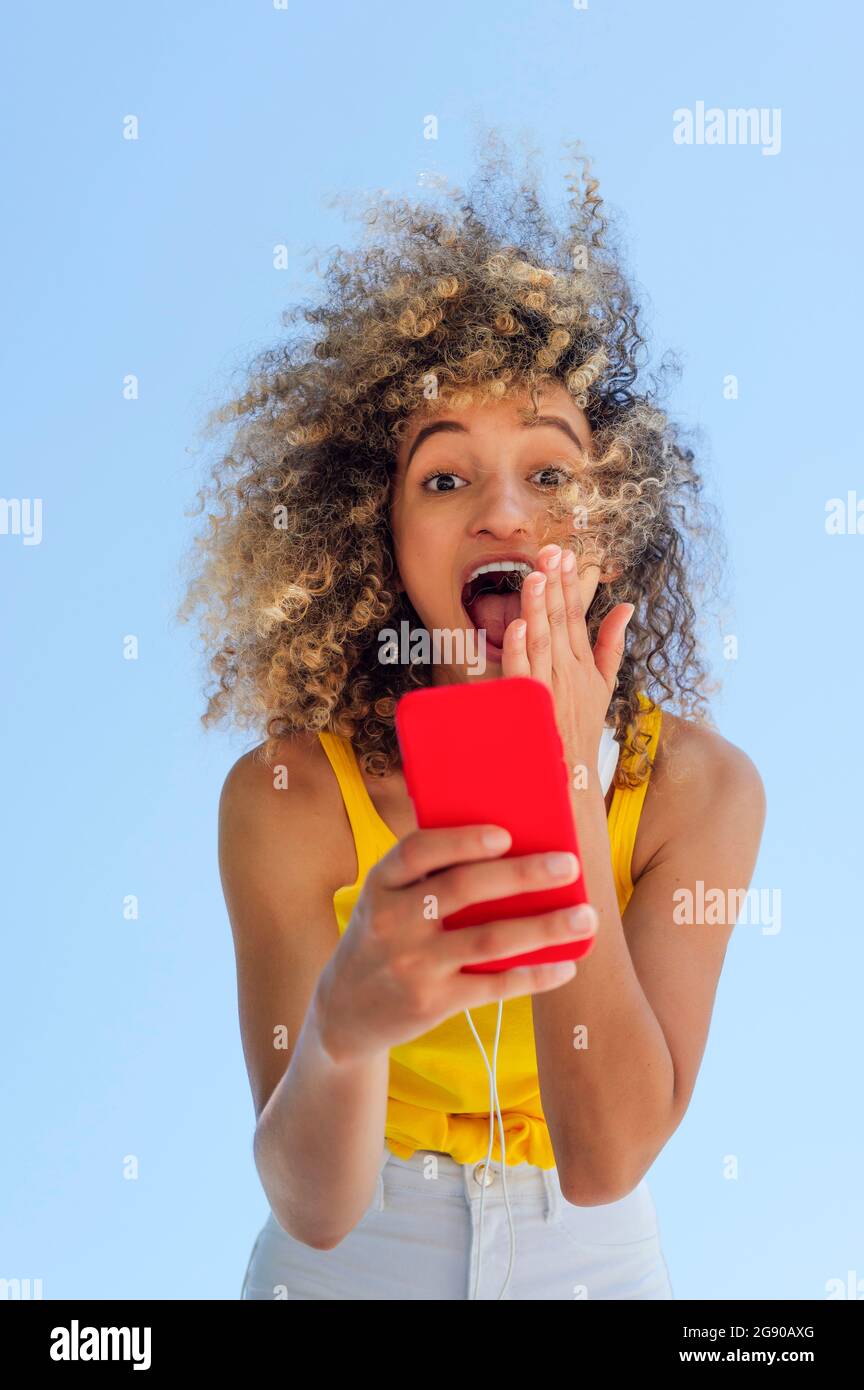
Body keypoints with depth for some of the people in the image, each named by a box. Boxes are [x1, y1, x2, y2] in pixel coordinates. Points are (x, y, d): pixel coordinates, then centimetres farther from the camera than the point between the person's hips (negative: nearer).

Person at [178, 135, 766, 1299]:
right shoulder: (285, 797, -21)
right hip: (354, 1267, -1)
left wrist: (569, 789, -31)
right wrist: (341, 1025, -47)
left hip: (592, 1262, 1)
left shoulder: (700, 786, -17)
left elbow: (606, 1161, -25)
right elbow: (314, 1206, -26)